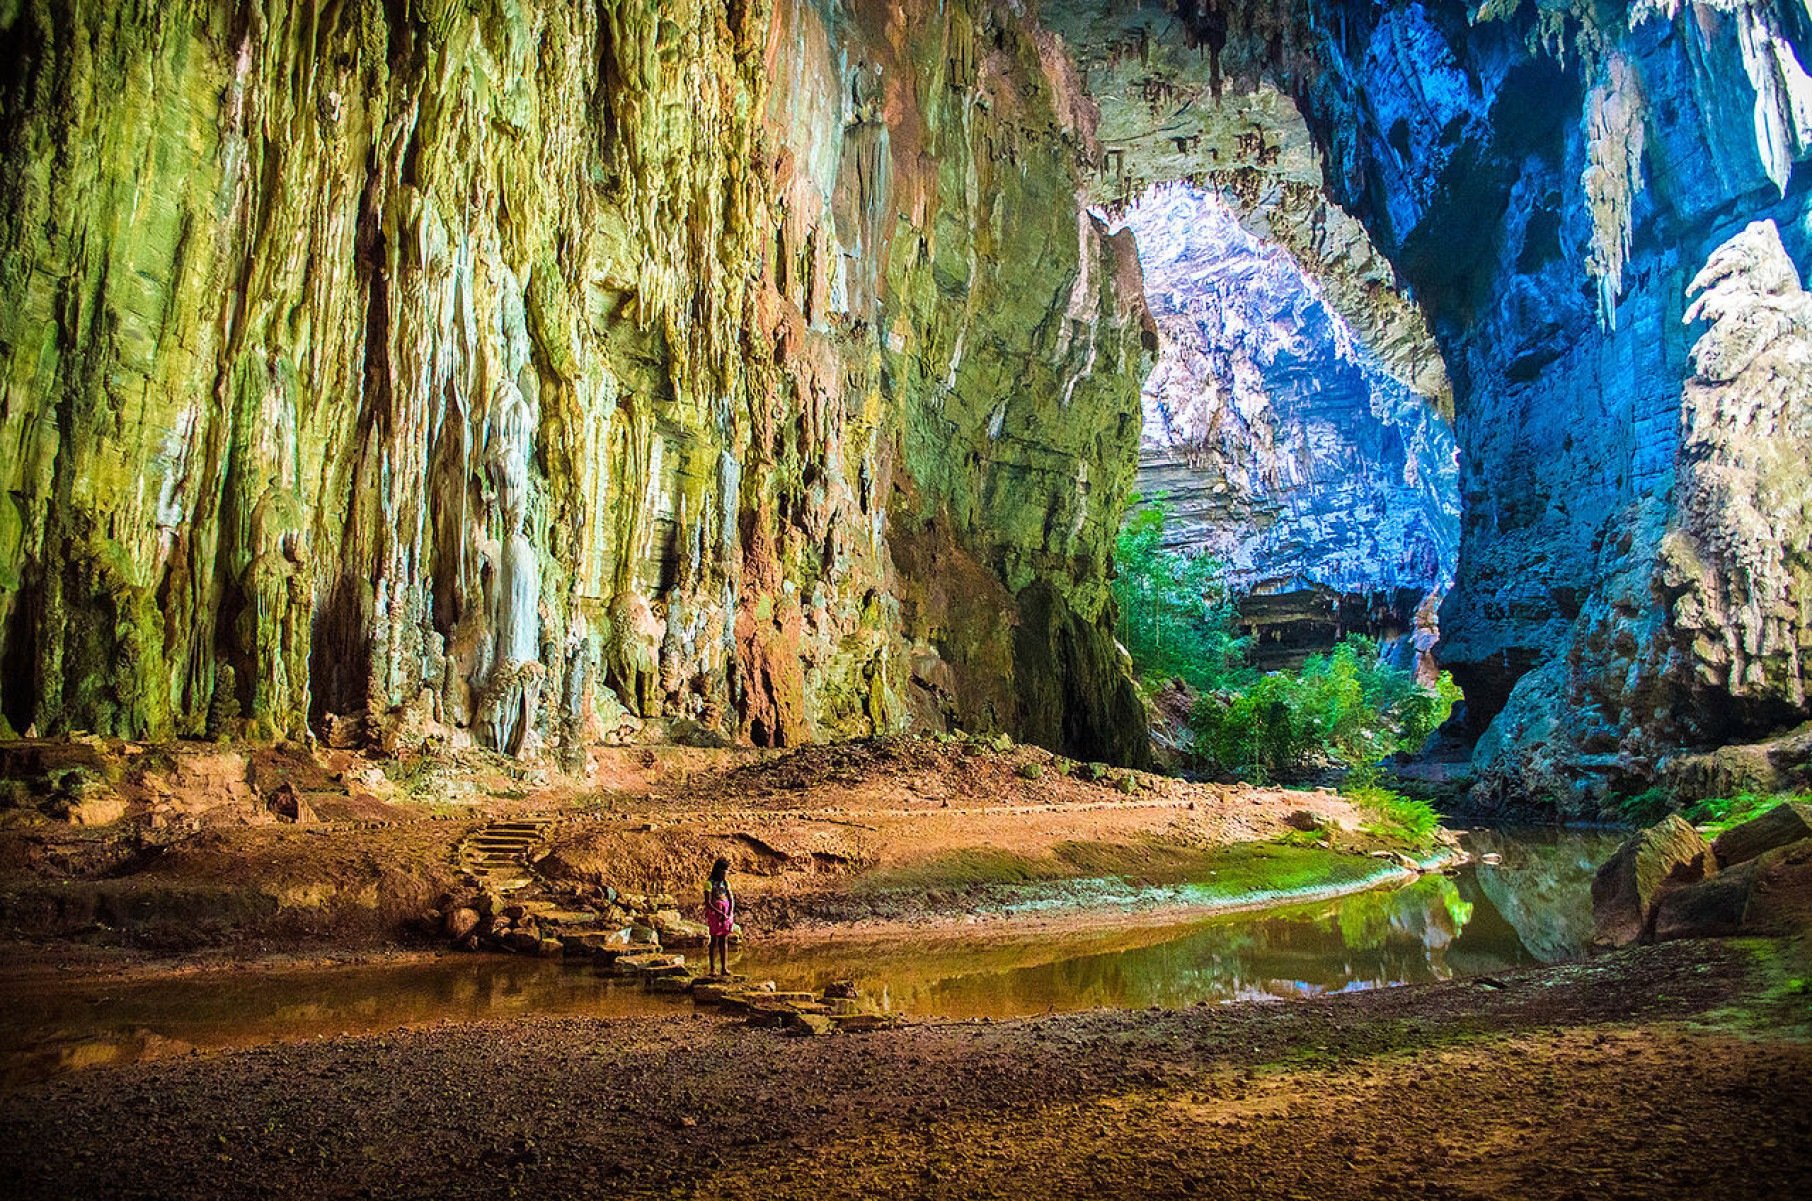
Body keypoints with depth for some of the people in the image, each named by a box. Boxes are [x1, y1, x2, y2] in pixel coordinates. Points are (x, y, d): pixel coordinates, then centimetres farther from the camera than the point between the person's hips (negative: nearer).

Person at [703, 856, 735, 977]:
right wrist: (720, 913, -16)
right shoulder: (710, 883, -10)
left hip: (726, 914, 5)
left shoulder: (726, 883, 8)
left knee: (724, 940, 5)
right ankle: (713, 968, 3)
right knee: (715, 941, -1)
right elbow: (708, 903, -13)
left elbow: (731, 899, 7)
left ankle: (724, 967, 8)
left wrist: (730, 913, -9)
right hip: (714, 914, -5)